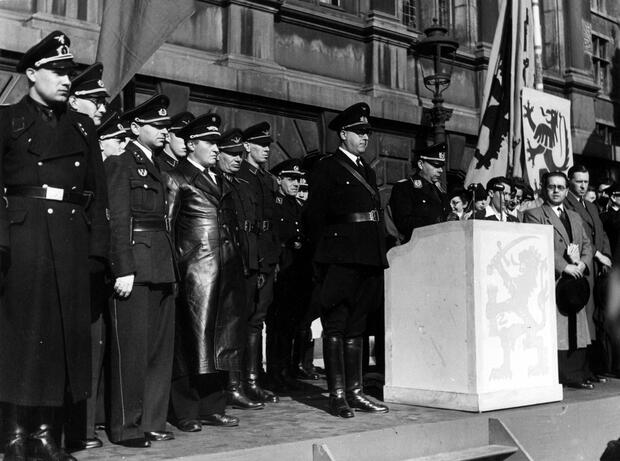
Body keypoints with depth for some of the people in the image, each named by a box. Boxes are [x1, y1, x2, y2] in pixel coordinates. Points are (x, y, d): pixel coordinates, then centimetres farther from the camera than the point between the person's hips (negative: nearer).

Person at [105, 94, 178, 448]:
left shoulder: (156, 169, 21)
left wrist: (171, 267, 12)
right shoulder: (120, 164, -3)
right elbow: (118, 221, -11)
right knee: (132, 348, -3)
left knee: (161, 347, 9)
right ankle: (126, 427, 7)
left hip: (162, 268, 8)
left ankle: (153, 421, 18)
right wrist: (124, 270, -18)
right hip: (134, 265, -8)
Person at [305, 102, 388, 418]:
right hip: (340, 258, -7)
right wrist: (324, 254, -8)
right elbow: (315, 216, -5)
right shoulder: (327, 168, 0)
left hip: (368, 259, 7)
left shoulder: (367, 172, 22)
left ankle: (355, 391, 14)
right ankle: (337, 394, -1)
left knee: (356, 325, 10)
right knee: (336, 325, -4)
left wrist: (378, 254, 12)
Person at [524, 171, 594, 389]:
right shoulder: (534, 215, 0)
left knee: (576, 329, 6)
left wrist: (583, 263, -2)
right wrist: (564, 267, -16)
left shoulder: (575, 216, 24)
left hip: (575, 281, 7)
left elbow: (587, 244, 19)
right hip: (550, 280, -7)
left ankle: (576, 375, 12)